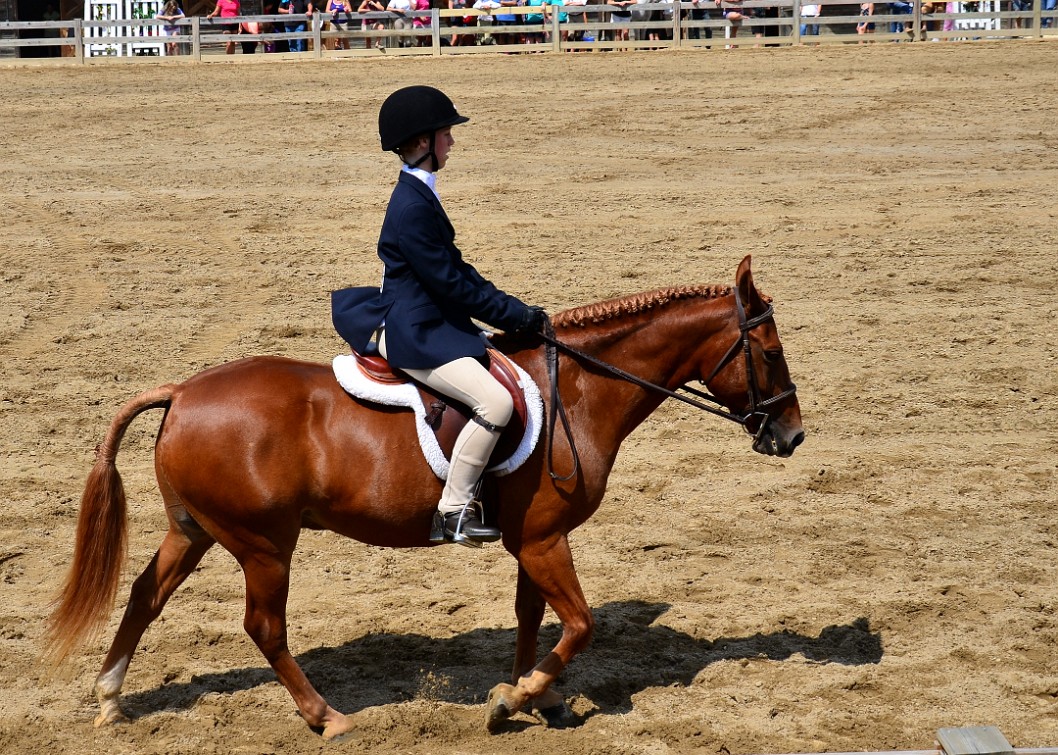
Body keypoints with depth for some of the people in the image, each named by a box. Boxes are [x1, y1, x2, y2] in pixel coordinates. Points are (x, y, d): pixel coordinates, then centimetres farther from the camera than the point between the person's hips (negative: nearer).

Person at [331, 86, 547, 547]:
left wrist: (515, 311, 9)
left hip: (429, 324, 11)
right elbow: (451, 283, -19)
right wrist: (515, 315, -14)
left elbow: (457, 270, 17)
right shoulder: (412, 206, -19)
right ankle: (453, 510, -18)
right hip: (413, 336, -11)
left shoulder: (419, 196, 14)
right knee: (496, 401, -25)